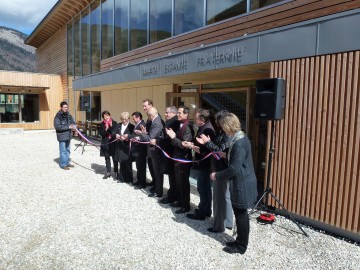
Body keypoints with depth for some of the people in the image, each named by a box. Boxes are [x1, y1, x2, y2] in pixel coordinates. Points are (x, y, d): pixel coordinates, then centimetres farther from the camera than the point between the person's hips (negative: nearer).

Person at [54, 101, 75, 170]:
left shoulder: (68, 115, 8)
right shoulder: (58, 116, -12)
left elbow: (73, 122, 15)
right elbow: (57, 126, -21)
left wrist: (73, 126, -10)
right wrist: (68, 127, -22)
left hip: (68, 136, 7)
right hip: (62, 136, -7)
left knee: (68, 150, 16)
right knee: (63, 151, 0)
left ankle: (67, 163, 28)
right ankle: (63, 164, 11)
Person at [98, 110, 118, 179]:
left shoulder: (114, 123, -3)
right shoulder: (102, 124, 5)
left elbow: (116, 132, -9)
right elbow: (100, 133, -2)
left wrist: (111, 127, -20)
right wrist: (106, 130, -18)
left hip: (113, 143, -3)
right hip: (105, 143, 3)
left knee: (114, 158, 2)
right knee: (107, 158, 11)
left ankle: (116, 172, 13)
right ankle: (108, 172, 22)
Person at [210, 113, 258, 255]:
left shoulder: (239, 143, -25)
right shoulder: (240, 138, 6)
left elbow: (234, 169, -25)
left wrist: (217, 176, -15)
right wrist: (225, 155, 11)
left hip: (242, 184, -10)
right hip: (242, 182, 10)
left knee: (241, 215, 6)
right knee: (240, 214, 20)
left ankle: (241, 246, 22)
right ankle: (240, 241, 35)